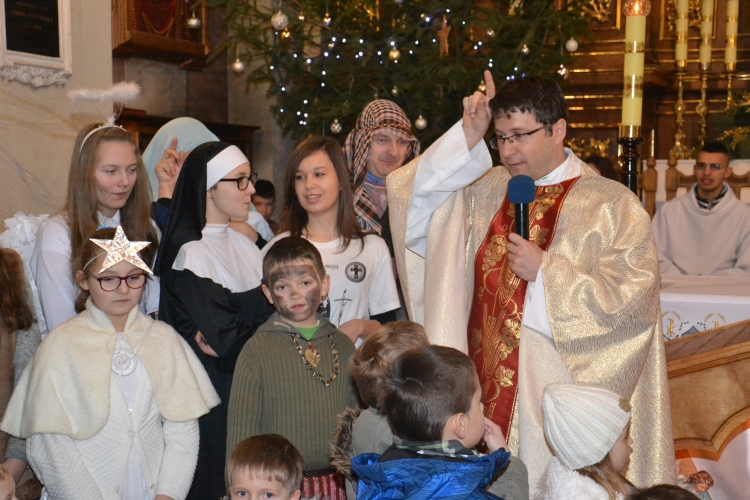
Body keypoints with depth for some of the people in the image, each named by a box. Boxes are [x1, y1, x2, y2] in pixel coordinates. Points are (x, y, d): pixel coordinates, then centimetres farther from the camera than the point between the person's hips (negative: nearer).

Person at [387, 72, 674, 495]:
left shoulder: (612, 206, -3)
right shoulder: (482, 193, 8)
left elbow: (634, 295, -10)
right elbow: (411, 212, 0)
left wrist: (545, 271, -14)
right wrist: (467, 138, -4)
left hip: (563, 393, -3)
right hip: (488, 391, 4)